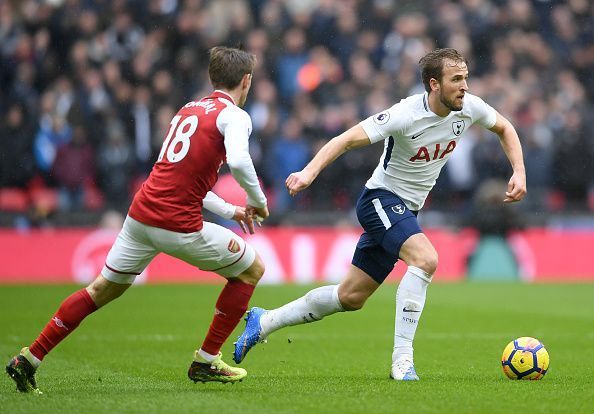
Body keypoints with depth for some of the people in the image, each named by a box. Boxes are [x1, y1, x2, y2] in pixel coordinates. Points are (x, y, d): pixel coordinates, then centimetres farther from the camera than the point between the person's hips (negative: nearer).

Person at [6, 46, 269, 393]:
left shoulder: (188, 109, 20)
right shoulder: (234, 115, -4)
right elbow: (237, 160, -25)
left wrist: (230, 210, 26)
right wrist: (257, 200, -7)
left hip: (141, 213, 7)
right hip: (179, 225, -7)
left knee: (104, 289, 20)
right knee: (253, 270, 13)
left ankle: (29, 359, 18)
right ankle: (206, 362, 15)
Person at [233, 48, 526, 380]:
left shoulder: (469, 108, -6)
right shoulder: (406, 115, -25)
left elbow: (504, 128, 14)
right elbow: (347, 140, -26)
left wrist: (519, 172, 1)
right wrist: (310, 172, -40)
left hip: (405, 211, 7)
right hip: (381, 199, -7)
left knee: (351, 297, 12)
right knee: (426, 258, -33)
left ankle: (264, 322, 27)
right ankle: (402, 359, -27)